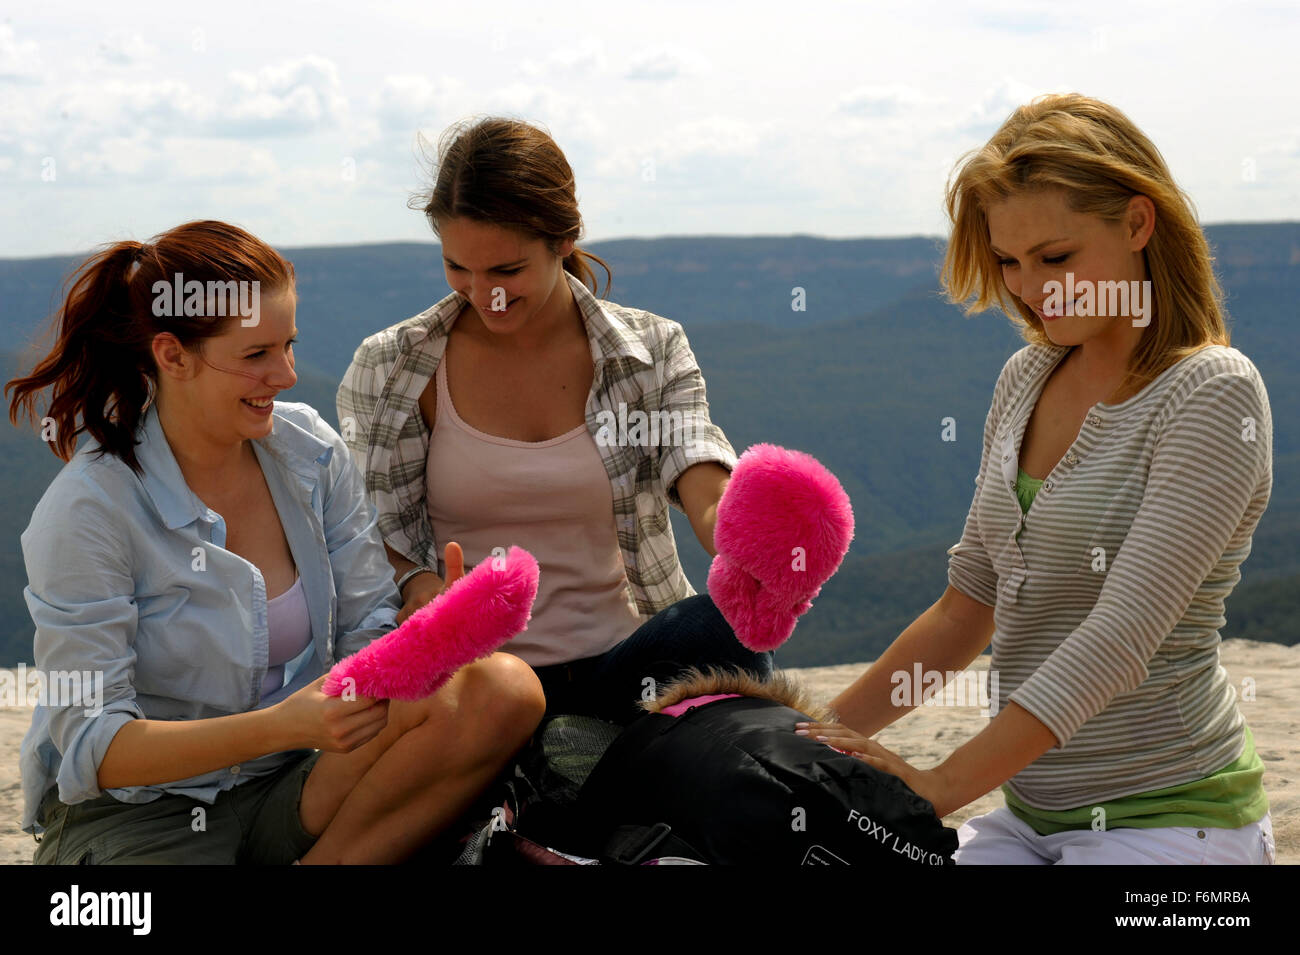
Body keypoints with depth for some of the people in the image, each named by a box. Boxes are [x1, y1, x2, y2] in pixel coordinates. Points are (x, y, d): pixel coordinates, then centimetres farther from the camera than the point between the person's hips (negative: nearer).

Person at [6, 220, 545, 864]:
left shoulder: (311, 451, 2)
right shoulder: (83, 513, -15)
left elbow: (369, 625, 5)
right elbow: (91, 745, -17)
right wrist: (281, 726, -30)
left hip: (289, 788, 7)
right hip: (131, 815, -6)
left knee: (506, 690, -20)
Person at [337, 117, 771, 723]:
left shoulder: (649, 353, 4)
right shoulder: (392, 369, 3)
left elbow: (711, 500, -11)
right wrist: (418, 585, -18)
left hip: (620, 672, 0)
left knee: (718, 626, -34)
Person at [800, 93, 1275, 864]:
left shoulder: (1213, 392, -14)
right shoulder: (1027, 379, 9)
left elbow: (1118, 638, -23)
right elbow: (969, 607, 16)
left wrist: (940, 789, -27)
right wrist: (830, 731, 7)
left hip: (1170, 820, -6)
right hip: (1036, 816, 6)